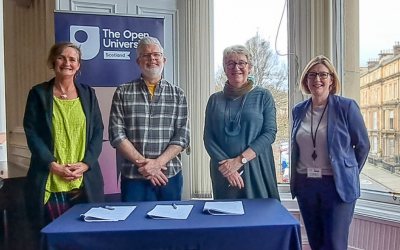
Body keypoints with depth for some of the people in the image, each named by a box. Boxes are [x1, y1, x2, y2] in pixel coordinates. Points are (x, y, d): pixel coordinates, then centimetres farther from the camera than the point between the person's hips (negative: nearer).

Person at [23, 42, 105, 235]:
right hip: (49, 181, -1)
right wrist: (52, 164, -13)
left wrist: (85, 164, -8)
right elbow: (31, 133, -1)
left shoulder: (88, 93, 9)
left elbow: (98, 131, 4)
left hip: (85, 181, 2)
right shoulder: (38, 93, 4)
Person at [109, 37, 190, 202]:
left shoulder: (177, 94, 5)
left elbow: (183, 136, -1)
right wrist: (142, 163, -12)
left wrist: (157, 163, -13)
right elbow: (116, 134, -2)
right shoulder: (123, 93, 3)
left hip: (170, 175, 1)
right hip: (132, 177, 0)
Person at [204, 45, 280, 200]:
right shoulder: (215, 100, 6)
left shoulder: (263, 96, 2)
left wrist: (240, 160, -15)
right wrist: (225, 165, -13)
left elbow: (270, 133, -6)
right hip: (223, 173, 2)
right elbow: (208, 138, 1)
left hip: (257, 171, -1)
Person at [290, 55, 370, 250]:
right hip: (305, 184, 4)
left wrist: (348, 174, 7)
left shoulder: (346, 106, -8)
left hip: (338, 185, -4)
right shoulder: (298, 110, 4)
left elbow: (362, 145, 1)